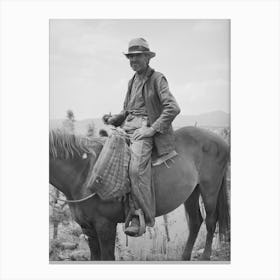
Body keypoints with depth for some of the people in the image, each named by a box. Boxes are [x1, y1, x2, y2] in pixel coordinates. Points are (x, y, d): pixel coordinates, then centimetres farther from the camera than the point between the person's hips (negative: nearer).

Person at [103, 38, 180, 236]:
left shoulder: (157, 79, -2)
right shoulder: (132, 81, 20)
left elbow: (173, 108, -13)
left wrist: (152, 129, -19)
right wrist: (113, 119, 5)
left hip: (146, 128, -8)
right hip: (127, 127, 8)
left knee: (137, 168, -30)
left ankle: (142, 217, -24)